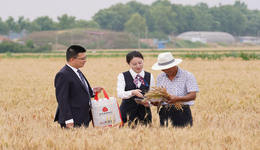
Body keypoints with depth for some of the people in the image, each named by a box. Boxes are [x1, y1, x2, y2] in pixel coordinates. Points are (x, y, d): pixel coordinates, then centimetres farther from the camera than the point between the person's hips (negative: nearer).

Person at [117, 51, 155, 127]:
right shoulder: (122, 76, 0)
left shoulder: (149, 76, 7)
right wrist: (132, 92, -32)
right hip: (128, 110, -2)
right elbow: (120, 94, -14)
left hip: (144, 109, 2)